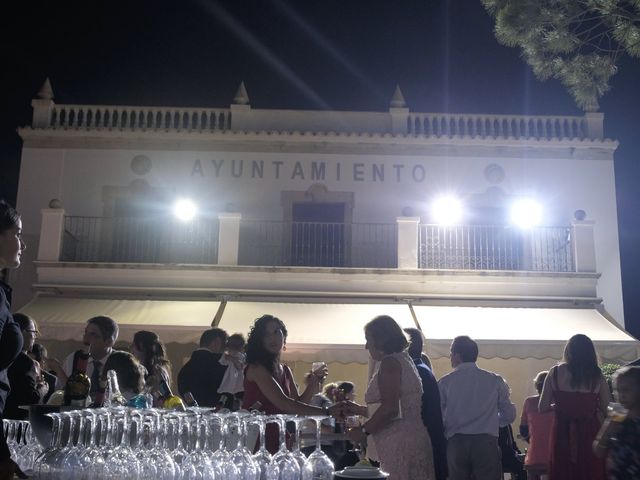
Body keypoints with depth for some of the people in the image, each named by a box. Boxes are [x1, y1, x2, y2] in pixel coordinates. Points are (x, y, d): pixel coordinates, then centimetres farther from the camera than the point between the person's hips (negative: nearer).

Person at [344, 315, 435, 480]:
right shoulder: (403, 360, 20)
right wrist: (353, 408, 27)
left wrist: (364, 430, -7)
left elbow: (390, 410, -20)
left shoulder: (390, 363, -10)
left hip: (400, 446, -9)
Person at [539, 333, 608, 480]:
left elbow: (542, 407, -2)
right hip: (589, 433, 0)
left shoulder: (555, 372, -4)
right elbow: (608, 410, -1)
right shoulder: (597, 375, -4)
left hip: (562, 433, 0)